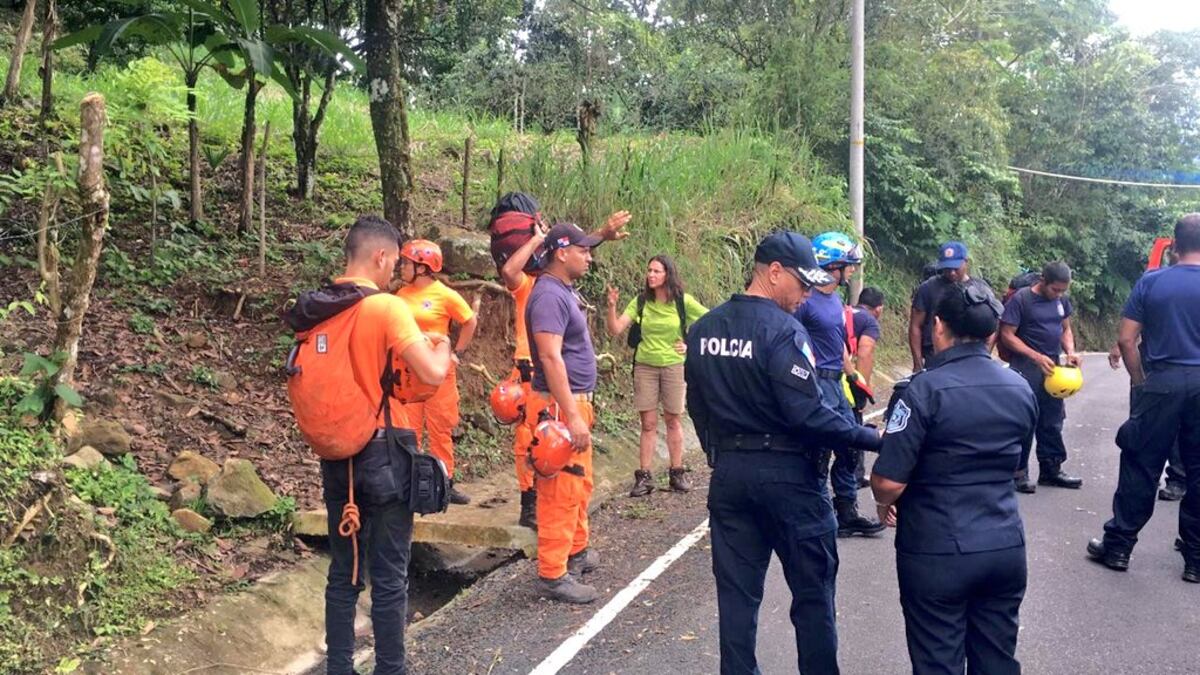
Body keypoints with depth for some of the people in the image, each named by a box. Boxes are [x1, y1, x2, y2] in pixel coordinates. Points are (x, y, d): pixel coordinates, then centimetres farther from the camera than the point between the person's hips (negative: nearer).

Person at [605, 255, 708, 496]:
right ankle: (644, 477, 7)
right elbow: (615, 330, -7)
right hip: (645, 366, 1)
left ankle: (677, 473, 19)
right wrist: (612, 306, -21)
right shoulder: (640, 301, -1)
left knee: (673, 420, 8)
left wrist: (691, 345, -2)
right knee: (648, 424, 3)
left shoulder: (683, 301, -6)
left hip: (673, 366, -1)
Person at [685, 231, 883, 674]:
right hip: (787, 473, -6)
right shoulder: (783, 330, -17)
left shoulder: (702, 330, 5)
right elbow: (807, 414, -22)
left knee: (737, 591, 12)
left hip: (728, 473, 6)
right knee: (812, 591, 9)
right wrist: (872, 438, -15)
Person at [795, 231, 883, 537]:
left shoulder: (836, 299, 13)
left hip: (837, 383, 9)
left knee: (849, 449, 13)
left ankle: (847, 512, 25)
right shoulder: (806, 300, -15)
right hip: (818, 383, -9)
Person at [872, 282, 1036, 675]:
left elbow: (889, 481, -19)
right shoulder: (1022, 390, 4)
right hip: (1006, 547, 6)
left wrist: (884, 504, 3)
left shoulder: (924, 390, -16)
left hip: (937, 553, -5)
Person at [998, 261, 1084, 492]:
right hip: (1026, 369, -7)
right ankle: (1019, 472, 6)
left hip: (1052, 368, 7)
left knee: (1052, 422, 13)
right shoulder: (1020, 299, -13)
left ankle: (1051, 469, 25)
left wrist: (1070, 351, -4)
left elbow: (1066, 329, 17)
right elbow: (1007, 335, -14)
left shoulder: (1062, 300, 6)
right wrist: (1037, 357, -20)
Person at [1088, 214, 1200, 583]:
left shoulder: (1150, 282, -2)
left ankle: (1118, 547, 13)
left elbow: (1126, 339, -4)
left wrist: (1140, 381, 6)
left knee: (1141, 469, 7)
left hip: (1161, 383, 0)